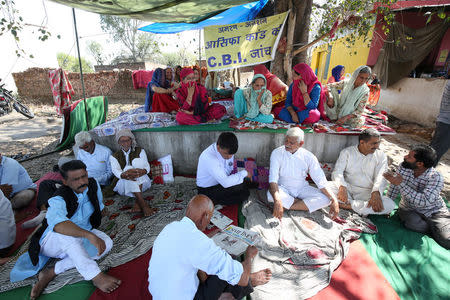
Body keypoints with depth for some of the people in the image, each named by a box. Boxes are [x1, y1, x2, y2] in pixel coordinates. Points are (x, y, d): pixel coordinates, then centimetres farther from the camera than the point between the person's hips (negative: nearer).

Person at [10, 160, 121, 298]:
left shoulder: (93, 184, -11)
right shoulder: (59, 199, -28)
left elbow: (99, 207, 8)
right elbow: (57, 224, -49)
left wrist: (92, 229, 4)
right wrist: (89, 235, -56)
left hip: (80, 240, 5)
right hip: (52, 240, -5)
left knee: (107, 242, -22)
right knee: (65, 233, -39)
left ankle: (52, 272, -17)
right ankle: (96, 277, -34)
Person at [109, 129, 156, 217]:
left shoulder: (140, 151, 8)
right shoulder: (114, 156, 7)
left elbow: (147, 167, -8)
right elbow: (116, 171, -14)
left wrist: (142, 171, -33)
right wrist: (124, 175, -39)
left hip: (141, 183, 1)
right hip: (122, 185, 0)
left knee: (138, 161, -23)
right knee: (128, 168, -30)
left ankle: (137, 202, -35)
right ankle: (143, 205, -43)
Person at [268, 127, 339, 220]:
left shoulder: (308, 156, -9)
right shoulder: (277, 153, -16)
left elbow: (321, 181, -9)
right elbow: (273, 179, -26)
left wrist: (334, 200, -23)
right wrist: (277, 201, -42)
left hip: (302, 189, 2)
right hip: (283, 188, -2)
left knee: (326, 199, -21)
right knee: (271, 194, -35)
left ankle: (286, 206, -20)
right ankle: (306, 203, -14)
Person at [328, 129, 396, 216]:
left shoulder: (381, 156, 7)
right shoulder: (347, 152, 3)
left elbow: (381, 177, -7)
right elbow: (337, 171, -8)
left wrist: (376, 193, -29)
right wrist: (342, 187, -30)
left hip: (367, 192, 2)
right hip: (347, 188, -1)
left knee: (390, 204, -28)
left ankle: (350, 205, -27)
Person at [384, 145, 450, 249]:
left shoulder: (436, 177, -24)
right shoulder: (403, 167, -13)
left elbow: (424, 202, -35)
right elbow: (393, 188, -2)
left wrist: (401, 184, -36)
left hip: (434, 211, -2)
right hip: (409, 208, 3)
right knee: (412, 223, -30)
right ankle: (434, 228, 1)